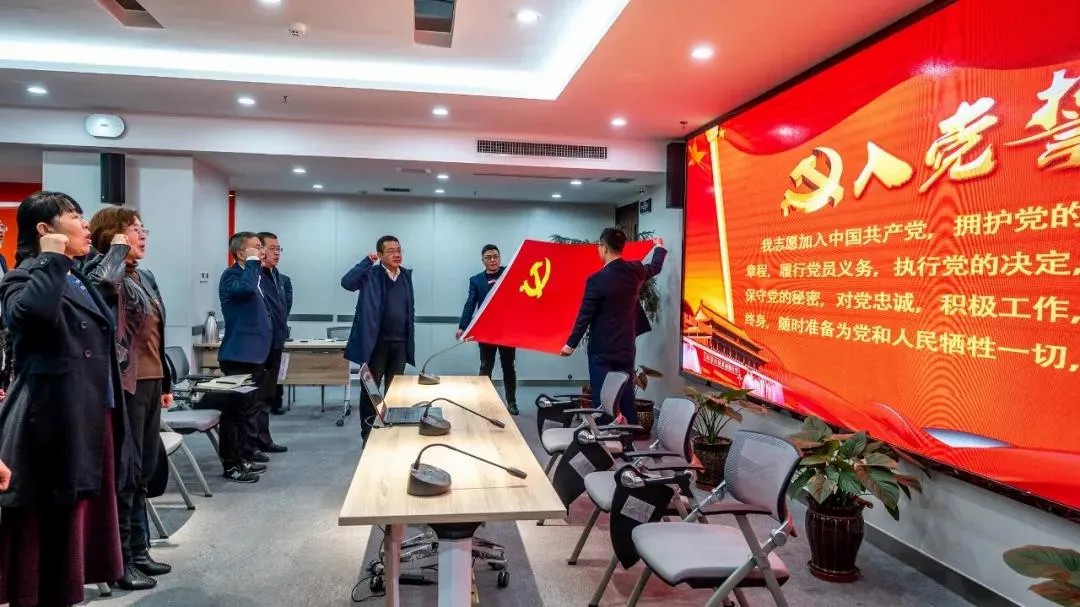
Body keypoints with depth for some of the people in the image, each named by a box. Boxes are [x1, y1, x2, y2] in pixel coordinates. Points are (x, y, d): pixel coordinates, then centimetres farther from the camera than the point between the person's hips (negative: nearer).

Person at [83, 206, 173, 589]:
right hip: (125, 384, -8)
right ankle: (118, 560, 14)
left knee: (145, 470, 15)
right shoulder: (102, 272, -9)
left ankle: (138, 550, 28)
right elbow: (103, 280, -37)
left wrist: (166, 382, 19)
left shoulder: (145, 277, 14)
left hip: (150, 383, 8)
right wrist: (118, 249, -17)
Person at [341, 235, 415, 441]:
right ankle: (368, 436, 14)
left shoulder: (406, 275, 10)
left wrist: (410, 340, 11)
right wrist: (367, 261, -19)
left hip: (400, 343, 5)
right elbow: (346, 282, -24)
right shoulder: (371, 275, -5)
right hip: (376, 342, -4)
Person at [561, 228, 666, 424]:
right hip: (626, 349, 6)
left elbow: (585, 315, -11)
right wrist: (659, 247, 45)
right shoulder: (636, 271, 1)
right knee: (626, 400, 11)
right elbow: (655, 267, 24)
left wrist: (571, 343, 1)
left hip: (602, 351, -6)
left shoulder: (597, 280, -17)